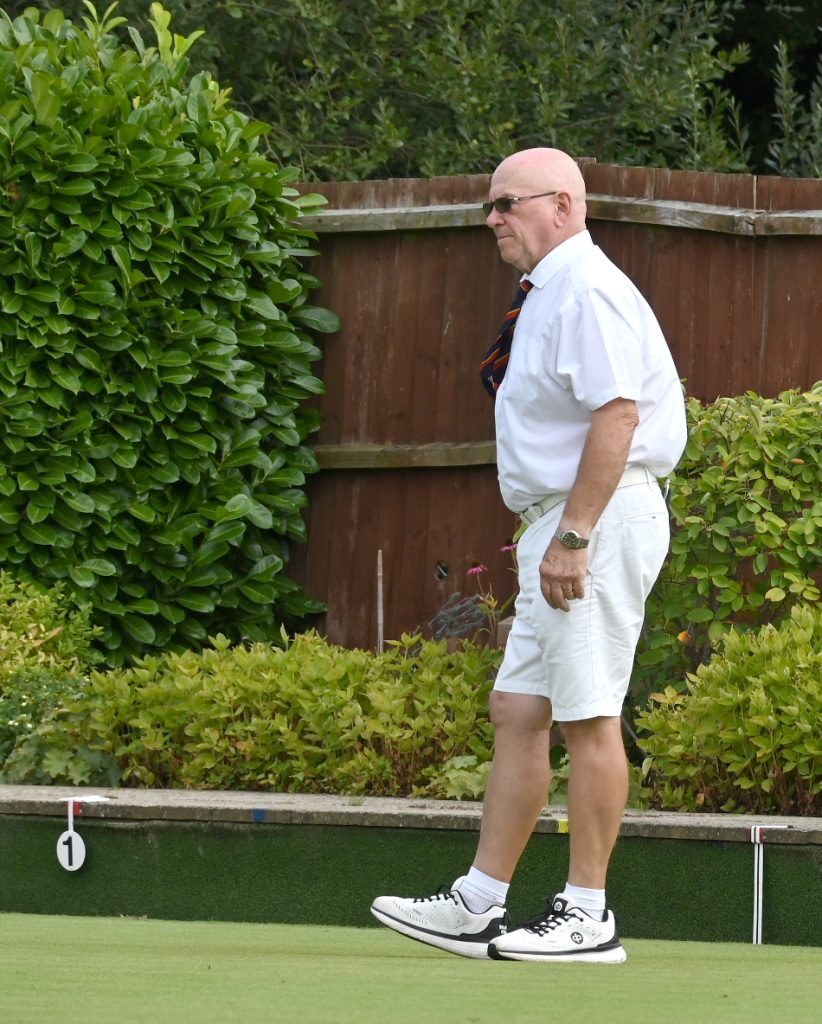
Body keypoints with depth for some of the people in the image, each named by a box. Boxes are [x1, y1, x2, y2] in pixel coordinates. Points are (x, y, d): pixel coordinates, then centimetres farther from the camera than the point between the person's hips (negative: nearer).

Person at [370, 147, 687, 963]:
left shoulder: (586, 290, -13)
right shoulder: (547, 295, 20)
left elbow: (617, 414, -22)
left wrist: (572, 536, -24)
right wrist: (549, 534, 18)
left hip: (599, 521, -11)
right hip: (564, 527, 11)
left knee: (588, 714, -7)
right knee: (518, 712, 8)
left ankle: (587, 916, -3)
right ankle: (478, 905, 9)